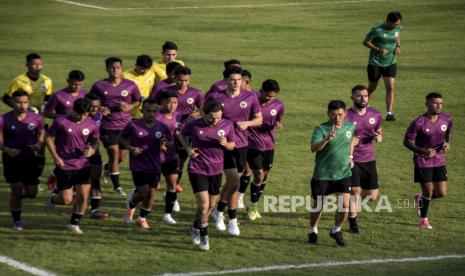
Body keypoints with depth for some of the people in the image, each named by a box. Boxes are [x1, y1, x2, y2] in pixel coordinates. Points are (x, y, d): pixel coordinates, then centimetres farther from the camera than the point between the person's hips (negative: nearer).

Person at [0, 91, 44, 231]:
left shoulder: (36, 119, -4)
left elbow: (41, 135, 8)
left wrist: (38, 145, -14)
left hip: (29, 158, 3)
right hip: (12, 158, -3)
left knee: (31, 192, 4)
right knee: (16, 189, 0)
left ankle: (16, 195, 40)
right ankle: (16, 221, 16)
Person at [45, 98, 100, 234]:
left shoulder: (92, 125, -2)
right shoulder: (61, 122, -12)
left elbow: (95, 142, 11)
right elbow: (49, 137, -3)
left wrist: (92, 151, -13)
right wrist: (55, 157, -11)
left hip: (83, 166, 3)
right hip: (64, 166, -3)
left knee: (83, 196, -4)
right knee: (67, 200, -1)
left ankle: (74, 224, 13)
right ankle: (53, 199, 34)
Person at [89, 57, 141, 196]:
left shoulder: (130, 85, 0)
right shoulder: (99, 85, -2)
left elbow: (138, 101, 10)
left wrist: (129, 107, -11)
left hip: (125, 125, 2)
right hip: (107, 126, -2)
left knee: (122, 156, 9)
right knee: (114, 153, -9)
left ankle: (107, 168, 44)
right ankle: (117, 186, 3)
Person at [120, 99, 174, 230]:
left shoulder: (162, 127, -1)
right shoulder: (133, 125, -8)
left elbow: (171, 143, 8)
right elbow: (122, 138, 5)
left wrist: (165, 144, -15)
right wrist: (130, 147, -13)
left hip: (155, 166, 3)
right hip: (138, 164, -3)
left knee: (151, 193, 3)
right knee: (144, 192, -8)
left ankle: (142, 219, 22)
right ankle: (131, 204, 27)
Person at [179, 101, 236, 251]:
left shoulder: (227, 125, -7)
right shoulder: (193, 125, -12)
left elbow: (232, 145, 6)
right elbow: (183, 135, 9)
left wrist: (225, 144, -17)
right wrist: (188, 148, -9)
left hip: (216, 170, 4)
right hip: (197, 169, -4)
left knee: (211, 205, 16)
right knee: (204, 205, -12)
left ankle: (195, 227, 42)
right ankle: (204, 238, 6)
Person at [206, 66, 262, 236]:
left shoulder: (250, 97, 0)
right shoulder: (215, 98, -5)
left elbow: (259, 119, 8)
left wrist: (247, 123, -12)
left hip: (241, 144, 3)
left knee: (232, 181, 13)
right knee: (234, 181, -11)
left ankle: (219, 211, 36)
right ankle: (232, 220, 1)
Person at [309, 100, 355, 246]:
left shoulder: (350, 126, 1)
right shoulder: (321, 129, -15)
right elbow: (313, 148, -31)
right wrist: (327, 139, -46)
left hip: (343, 174, 3)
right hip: (322, 175, -3)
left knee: (345, 205, -8)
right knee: (318, 206, 8)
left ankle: (336, 230, 17)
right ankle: (313, 232, 33)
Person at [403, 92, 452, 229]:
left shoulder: (447, 119, -5)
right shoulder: (418, 123, -19)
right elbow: (407, 141, -13)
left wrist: (448, 143, -6)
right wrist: (423, 151, -26)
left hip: (439, 160, 5)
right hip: (422, 161, -4)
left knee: (442, 193, 1)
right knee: (428, 192, 2)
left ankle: (420, 199, 33)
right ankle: (424, 220, 26)